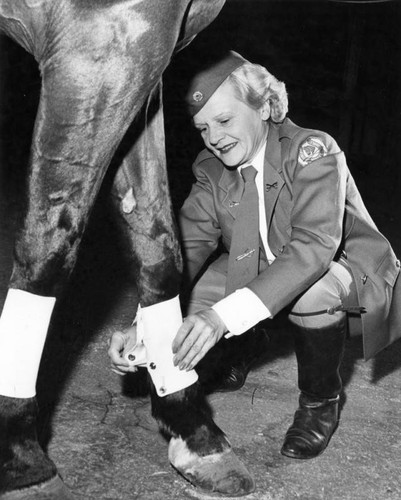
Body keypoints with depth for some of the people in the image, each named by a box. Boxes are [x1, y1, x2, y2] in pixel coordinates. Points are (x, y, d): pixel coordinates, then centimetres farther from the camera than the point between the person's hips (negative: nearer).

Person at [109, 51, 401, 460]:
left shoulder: (313, 152, -25)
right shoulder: (211, 170, -7)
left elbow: (313, 246, -38)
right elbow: (186, 247, -17)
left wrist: (224, 315, -50)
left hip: (350, 272, -4)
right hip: (264, 274, 5)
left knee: (312, 290, -38)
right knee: (196, 296, -20)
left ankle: (321, 401, -9)